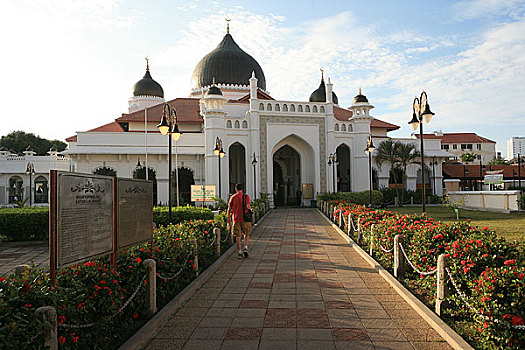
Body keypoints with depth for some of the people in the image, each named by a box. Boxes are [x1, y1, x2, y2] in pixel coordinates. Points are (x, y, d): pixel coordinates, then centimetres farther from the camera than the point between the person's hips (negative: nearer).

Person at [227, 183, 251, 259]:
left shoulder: (233, 197, 4)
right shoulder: (246, 196, -2)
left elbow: (229, 209, 2)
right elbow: (248, 206, -15)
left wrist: (228, 219, 10)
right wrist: (250, 208, 9)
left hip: (236, 219, 1)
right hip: (245, 219, -1)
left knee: (238, 236, 7)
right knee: (246, 234, 17)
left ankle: (240, 253, 3)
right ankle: (245, 248, 0)